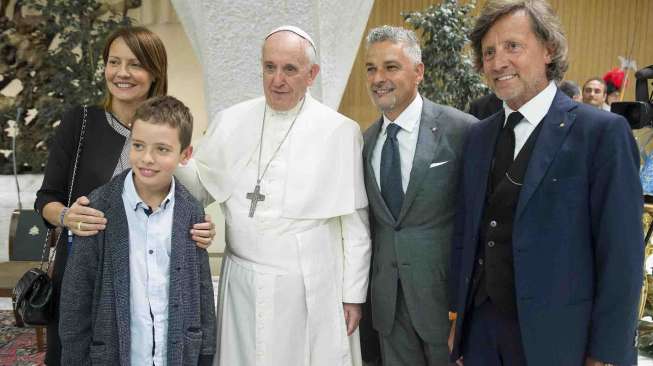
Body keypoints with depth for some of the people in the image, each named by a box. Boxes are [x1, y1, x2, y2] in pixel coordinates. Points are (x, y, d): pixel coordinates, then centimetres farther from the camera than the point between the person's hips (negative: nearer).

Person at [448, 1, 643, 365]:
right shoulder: (479, 135, 6)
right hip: (481, 328, 5)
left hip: (557, 336, -5)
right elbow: (466, 233, 9)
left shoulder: (603, 132, -12)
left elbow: (622, 255, -12)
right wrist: (458, 313, 9)